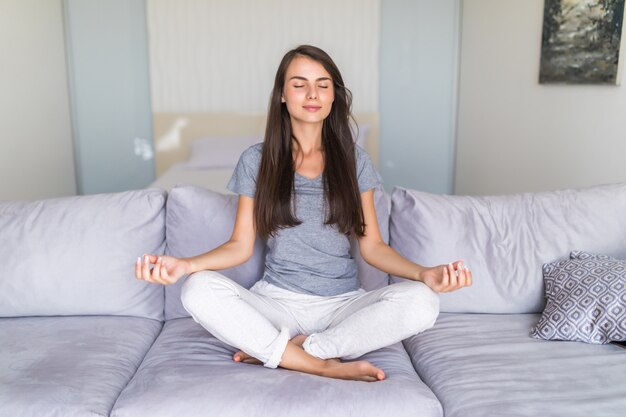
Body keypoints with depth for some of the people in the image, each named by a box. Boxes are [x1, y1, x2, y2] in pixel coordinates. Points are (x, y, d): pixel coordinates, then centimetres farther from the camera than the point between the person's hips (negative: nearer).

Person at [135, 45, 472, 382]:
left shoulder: (353, 159, 5)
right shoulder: (256, 160, 3)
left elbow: (372, 246, 4)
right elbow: (241, 246, 2)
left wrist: (424, 273, -14)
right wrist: (185, 264, -17)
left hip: (343, 303, 1)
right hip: (277, 302, 0)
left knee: (422, 302, -27)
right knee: (198, 290, -27)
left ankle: (274, 350, -17)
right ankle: (326, 367, -22)